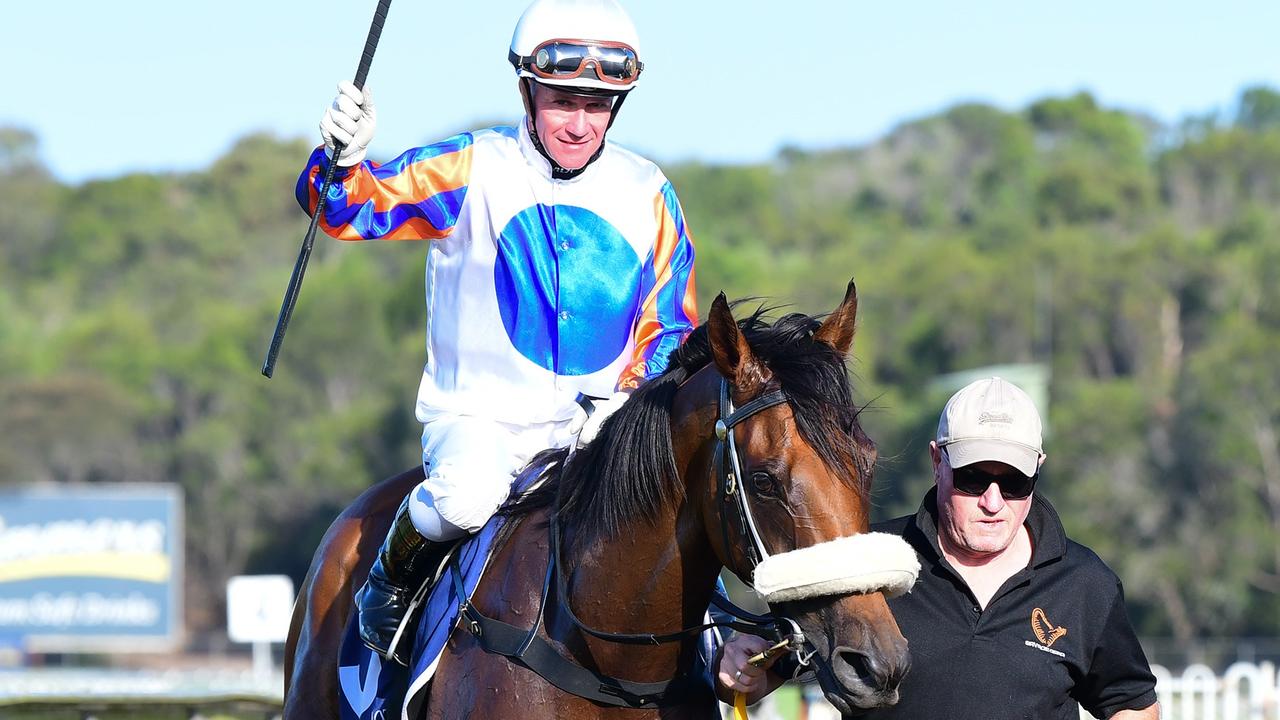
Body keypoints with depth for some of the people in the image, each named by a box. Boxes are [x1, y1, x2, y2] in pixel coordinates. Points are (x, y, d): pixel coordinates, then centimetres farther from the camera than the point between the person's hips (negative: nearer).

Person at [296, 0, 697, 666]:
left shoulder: (647, 195, 5)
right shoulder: (473, 172, -4)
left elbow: (669, 325, 11)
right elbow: (353, 208, -14)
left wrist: (627, 400, -8)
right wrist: (342, 160, -37)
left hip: (598, 427, 3)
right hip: (480, 416, -3)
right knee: (468, 496, -35)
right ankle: (390, 583, -2)